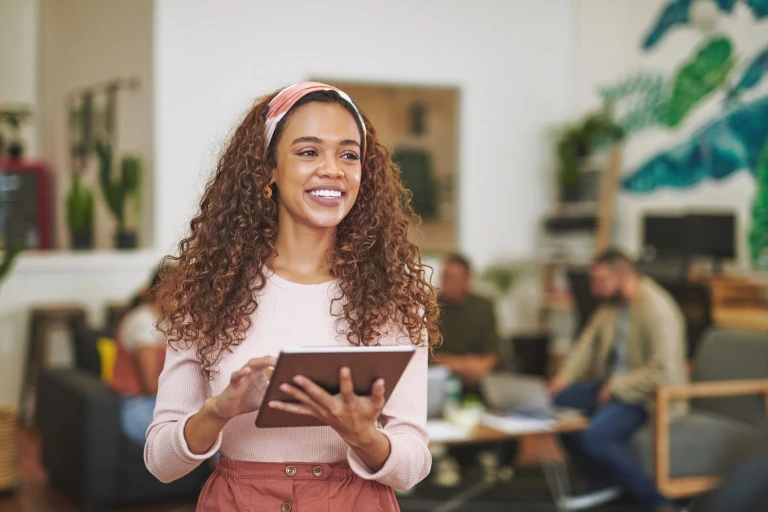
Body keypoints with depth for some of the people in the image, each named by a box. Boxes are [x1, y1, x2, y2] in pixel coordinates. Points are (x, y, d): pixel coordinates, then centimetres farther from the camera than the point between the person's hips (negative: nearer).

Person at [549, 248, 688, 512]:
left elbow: (664, 371, -25)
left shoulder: (658, 309, -20)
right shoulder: (610, 304, 7)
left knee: (596, 436, -29)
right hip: (612, 385, 9)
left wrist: (617, 387, -18)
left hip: (646, 395, -9)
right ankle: (599, 481, 9)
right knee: (557, 400, -3)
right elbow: (589, 342, 12)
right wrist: (565, 377, -2)